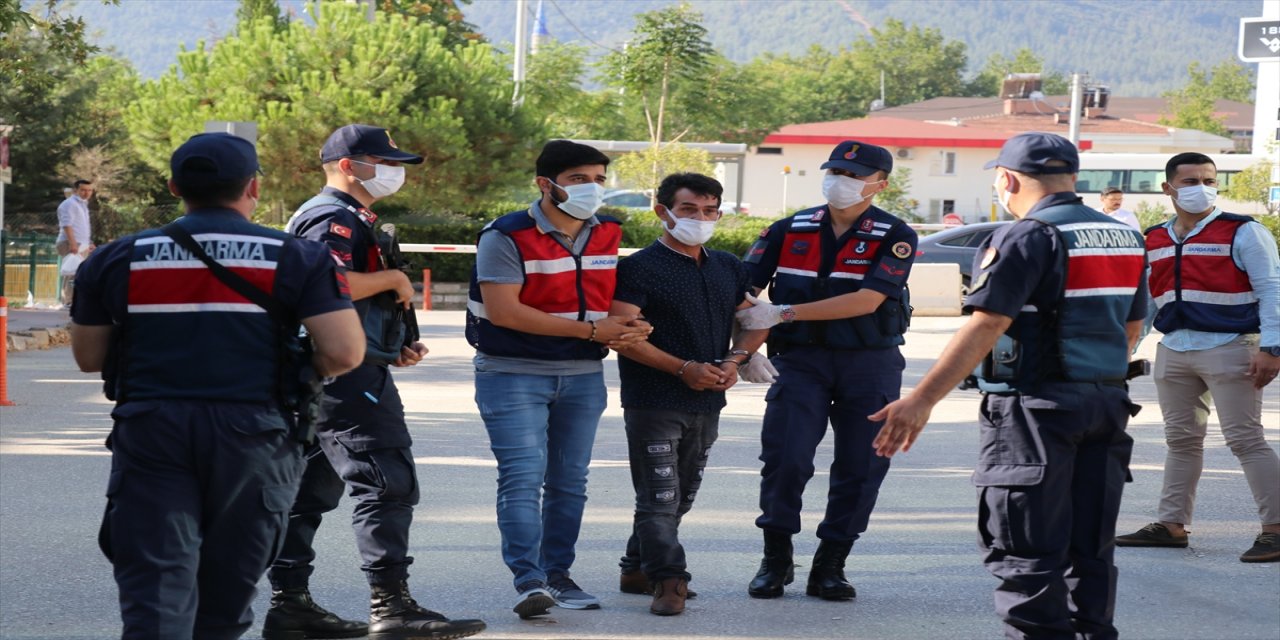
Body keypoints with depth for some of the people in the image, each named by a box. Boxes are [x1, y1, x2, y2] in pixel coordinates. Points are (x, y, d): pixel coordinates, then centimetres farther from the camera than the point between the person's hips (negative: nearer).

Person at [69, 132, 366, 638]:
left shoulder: (117, 260, 6)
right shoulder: (298, 259, 0)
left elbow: (88, 357, 14)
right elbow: (345, 353, -8)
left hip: (150, 436, 0)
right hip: (253, 435, 0)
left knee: (154, 596, -4)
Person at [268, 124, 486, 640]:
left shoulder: (351, 219, 24)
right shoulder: (332, 217, -11)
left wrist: (391, 349, 17)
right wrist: (393, 278, -14)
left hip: (321, 377, 12)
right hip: (345, 371, -12)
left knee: (312, 487, 11)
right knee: (387, 482, -12)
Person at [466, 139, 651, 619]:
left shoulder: (608, 236, 8)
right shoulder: (507, 237, -13)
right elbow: (503, 311, -21)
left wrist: (625, 328, -8)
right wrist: (590, 330, -19)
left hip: (583, 377, 6)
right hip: (514, 376, -6)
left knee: (569, 481, 10)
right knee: (523, 477, -13)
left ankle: (558, 575, 19)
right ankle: (529, 581, -16)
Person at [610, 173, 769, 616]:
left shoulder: (729, 269, 13)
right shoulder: (639, 269, -9)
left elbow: (753, 321, 20)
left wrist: (736, 358, -2)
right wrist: (684, 368, -19)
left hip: (707, 403, 7)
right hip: (654, 403, -7)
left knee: (682, 496, 15)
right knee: (660, 498, -9)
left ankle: (638, 570, 27)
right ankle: (668, 580, -8)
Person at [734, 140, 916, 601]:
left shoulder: (895, 237, -5)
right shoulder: (789, 230, 4)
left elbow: (866, 300, -16)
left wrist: (784, 313, -19)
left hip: (871, 364, -1)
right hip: (801, 358, 1)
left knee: (861, 467, 1)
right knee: (784, 458, -11)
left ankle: (830, 566, 14)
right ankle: (776, 559, 6)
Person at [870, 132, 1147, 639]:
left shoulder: (1027, 237, -13)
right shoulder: (1125, 238, 11)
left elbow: (986, 326, -21)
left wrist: (922, 400, -23)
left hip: (1036, 410, -7)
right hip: (1106, 405, 8)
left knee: (1027, 555, -2)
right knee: (1090, 549, 13)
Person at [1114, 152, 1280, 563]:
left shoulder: (1242, 233, -4)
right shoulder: (1154, 241, 12)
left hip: (1229, 348, -6)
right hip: (1174, 351, 6)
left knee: (1245, 439, -8)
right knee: (1181, 440, 13)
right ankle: (1172, 525, 21)